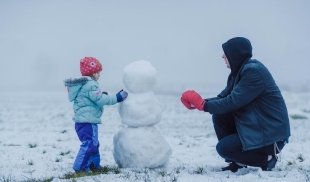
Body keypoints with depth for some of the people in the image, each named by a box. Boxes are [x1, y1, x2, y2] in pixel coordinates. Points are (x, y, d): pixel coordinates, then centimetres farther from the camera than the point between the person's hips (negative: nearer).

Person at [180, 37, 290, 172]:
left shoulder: (254, 71, -20)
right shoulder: (239, 71, 9)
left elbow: (232, 102, -24)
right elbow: (223, 97, 7)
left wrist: (204, 105, -17)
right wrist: (200, 102, -8)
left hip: (272, 134, -9)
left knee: (223, 148, -14)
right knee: (219, 115, -2)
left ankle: (267, 158, 0)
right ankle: (236, 162, 6)